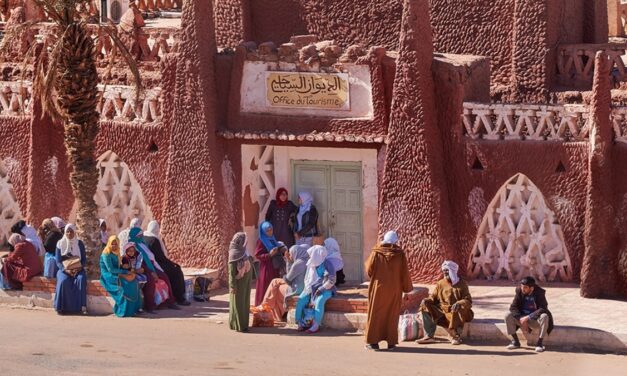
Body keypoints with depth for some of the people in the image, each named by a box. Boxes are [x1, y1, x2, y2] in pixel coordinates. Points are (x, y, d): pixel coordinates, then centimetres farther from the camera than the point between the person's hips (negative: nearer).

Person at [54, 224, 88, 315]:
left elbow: (84, 260, 5)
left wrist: (79, 267, -17)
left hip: (78, 269, 1)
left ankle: (82, 306, -33)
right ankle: (61, 307, -27)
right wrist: (66, 270, -19)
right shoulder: (60, 244, 3)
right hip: (64, 269, -1)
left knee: (81, 280, -32)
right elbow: (58, 262, -1)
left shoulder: (80, 244, 6)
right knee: (64, 281, -33)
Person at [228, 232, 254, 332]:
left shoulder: (243, 252, 7)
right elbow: (231, 271, -17)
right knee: (238, 302, 0)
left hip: (245, 282, 8)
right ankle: (238, 325, 7)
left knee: (245, 302, 13)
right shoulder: (234, 254, -16)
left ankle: (243, 324, 22)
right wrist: (232, 286, -19)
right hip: (239, 282, -8)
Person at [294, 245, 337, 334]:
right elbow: (307, 279, 12)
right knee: (301, 299, -21)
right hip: (312, 289, 5)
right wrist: (308, 288, -7)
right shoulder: (311, 264, 7)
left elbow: (331, 280, -14)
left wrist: (321, 289, -20)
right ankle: (300, 323, -20)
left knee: (319, 301, -36)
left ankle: (316, 325, -34)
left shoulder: (327, 264, -9)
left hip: (325, 289, -5)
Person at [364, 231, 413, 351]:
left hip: (378, 288, -1)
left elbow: (369, 270, -6)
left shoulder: (376, 252, -8)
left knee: (375, 314, 8)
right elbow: (405, 273, -2)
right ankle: (391, 342, 7)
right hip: (394, 290, 1)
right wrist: (407, 288, 10)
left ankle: (373, 341, 6)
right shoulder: (400, 254, -5)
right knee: (392, 315, 9)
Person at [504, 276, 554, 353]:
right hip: (523, 318, 3)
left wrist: (528, 317, -33)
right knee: (508, 316, -21)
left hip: (535, 320, -3)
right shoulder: (519, 291, -9)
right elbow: (513, 307, -9)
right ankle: (515, 342, -9)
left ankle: (539, 343, -24)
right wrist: (521, 319, -23)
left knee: (544, 317, -35)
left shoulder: (539, 293, -17)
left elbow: (543, 309, -27)